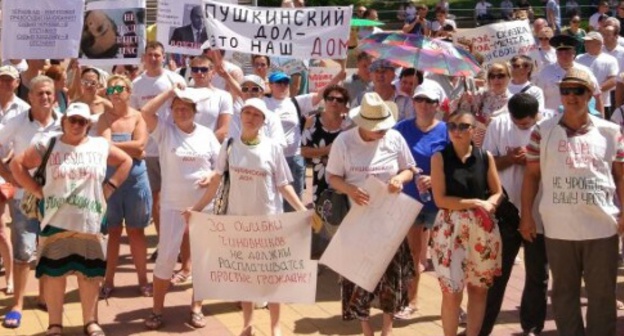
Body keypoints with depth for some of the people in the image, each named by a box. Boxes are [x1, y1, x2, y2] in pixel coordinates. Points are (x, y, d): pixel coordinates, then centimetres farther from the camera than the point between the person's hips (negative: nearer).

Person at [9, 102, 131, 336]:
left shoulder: (100, 146, 6)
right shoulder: (47, 146, 0)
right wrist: (38, 191, -4)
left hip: (90, 222, 1)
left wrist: (109, 188, 5)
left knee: (90, 273, 8)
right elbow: (17, 165, 3)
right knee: (54, 272, 3)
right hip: (56, 223, -1)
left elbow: (126, 161, 15)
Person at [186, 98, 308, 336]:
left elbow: (283, 185, -4)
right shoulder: (229, 146, -2)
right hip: (239, 218, 2)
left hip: (269, 218, -2)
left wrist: (303, 210, -15)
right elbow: (216, 182, 3)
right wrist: (196, 208, -1)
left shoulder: (272, 148, -6)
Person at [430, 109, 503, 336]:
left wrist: (488, 204, -13)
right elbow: (440, 199, -9)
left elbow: (497, 192, 9)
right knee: (452, 292, -3)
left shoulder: (485, 157, 3)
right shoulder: (440, 158, -4)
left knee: (479, 289, 9)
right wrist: (475, 203, -13)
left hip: (482, 229, 3)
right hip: (451, 228, -3)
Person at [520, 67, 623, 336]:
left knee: (602, 294, 8)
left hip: (602, 228, 0)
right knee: (563, 291, 11)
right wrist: (526, 216, 1)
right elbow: (531, 175, 5)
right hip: (558, 228, 0)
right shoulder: (543, 131, 1)